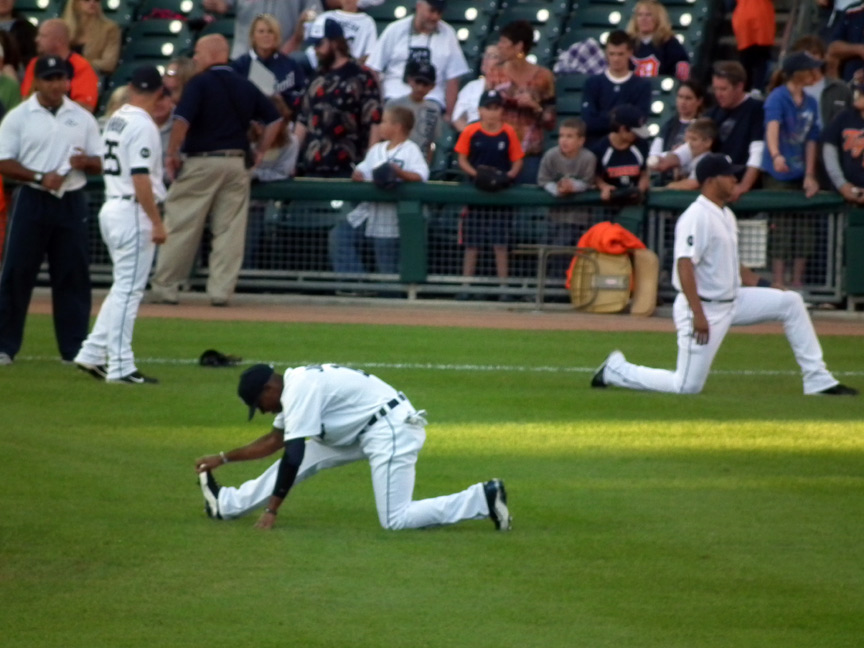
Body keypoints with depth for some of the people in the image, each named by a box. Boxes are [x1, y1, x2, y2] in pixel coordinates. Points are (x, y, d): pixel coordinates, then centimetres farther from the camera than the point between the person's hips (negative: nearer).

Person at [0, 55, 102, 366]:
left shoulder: (83, 118, 9)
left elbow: (100, 163, 11)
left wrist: (85, 162, -13)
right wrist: (40, 178, -17)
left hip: (72, 203, 3)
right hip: (32, 201, -3)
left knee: (73, 276, 4)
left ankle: (75, 348, 9)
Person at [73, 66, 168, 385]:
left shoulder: (115, 120, 12)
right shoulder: (143, 125, -15)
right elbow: (140, 178, -21)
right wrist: (157, 222, -19)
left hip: (112, 207, 9)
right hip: (133, 213, -9)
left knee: (125, 287, 17)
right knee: (128, 290, -4)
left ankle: (92, 354, 16)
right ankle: (120, 367, -2)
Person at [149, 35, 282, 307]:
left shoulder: (199, 83, -7)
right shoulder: (245, 87, 11)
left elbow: (182, 120, -19)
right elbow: (275, 118, 15)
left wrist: (172, 154, -10)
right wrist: (261, 152, 18)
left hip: (201, 162, -5)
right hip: (236, 163, 5)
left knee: (180, 227, 1)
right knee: (229, 230, 6)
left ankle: (164, 287, 4)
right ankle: (221, 290, 4)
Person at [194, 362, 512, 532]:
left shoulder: (300, 390, -17)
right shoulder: (294, 386, 13)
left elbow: (293, 454, -21)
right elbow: (276, 440, 26)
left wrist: (272, 509, -19)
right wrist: (223, 458, 26)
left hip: (391, 431, -10)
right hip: (366, 431, 10)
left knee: (396, 520, -16)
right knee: (306, 458, 11)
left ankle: (484, 498, -13)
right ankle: (226, 504, 19)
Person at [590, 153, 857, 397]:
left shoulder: (726, 215, 11)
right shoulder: (697, 217, -19)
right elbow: (684, 265, -26)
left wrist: (764, 286, 14)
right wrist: (698, 315, -31)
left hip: (731, 301, 9)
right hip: (705, 307, -9)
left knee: (790, 302, 2)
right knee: (687, 386, -8)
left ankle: (818, 381, 5)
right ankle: (616, 369, 11)